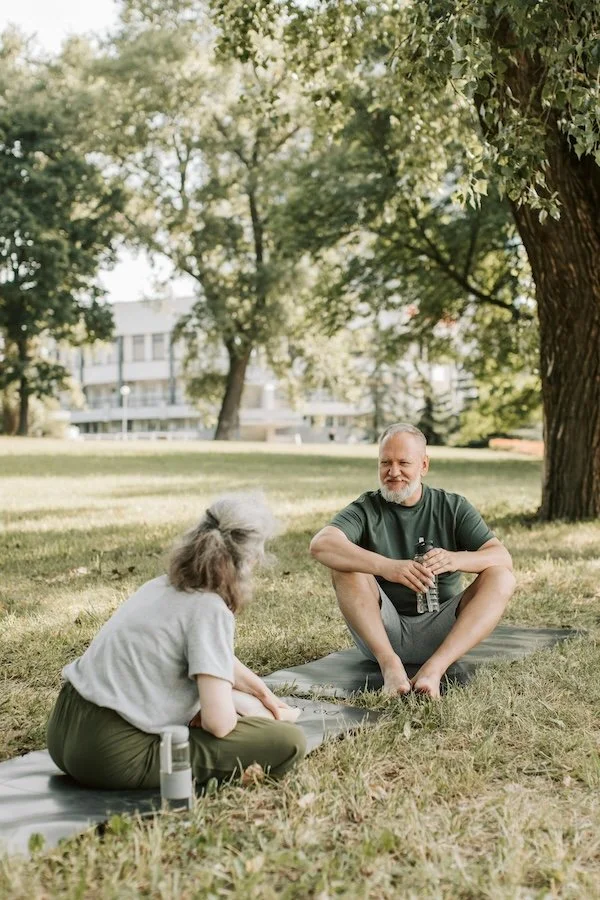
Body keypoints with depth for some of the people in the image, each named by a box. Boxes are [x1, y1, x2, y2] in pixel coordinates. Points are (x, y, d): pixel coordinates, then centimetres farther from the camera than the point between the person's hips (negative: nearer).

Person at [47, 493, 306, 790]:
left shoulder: (164, 585, 10)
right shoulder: (210, 609, -15)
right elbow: (219, 723, -18)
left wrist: (263, 694, 33)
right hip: (115, 758, -9)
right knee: (289, 741, -13)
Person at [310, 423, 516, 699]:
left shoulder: (453, 507, 4)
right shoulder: (366, 509, -1)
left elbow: (503, 557, -9)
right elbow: (320, 544, -22)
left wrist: (454, 560, -31)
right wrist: (386, 567, -38)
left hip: (440, 635, 1)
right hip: (381, 632, -1)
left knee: (502, 578, -18)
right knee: (345, 566, -20)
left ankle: (435, 667, -34)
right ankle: (389, 664, -32)